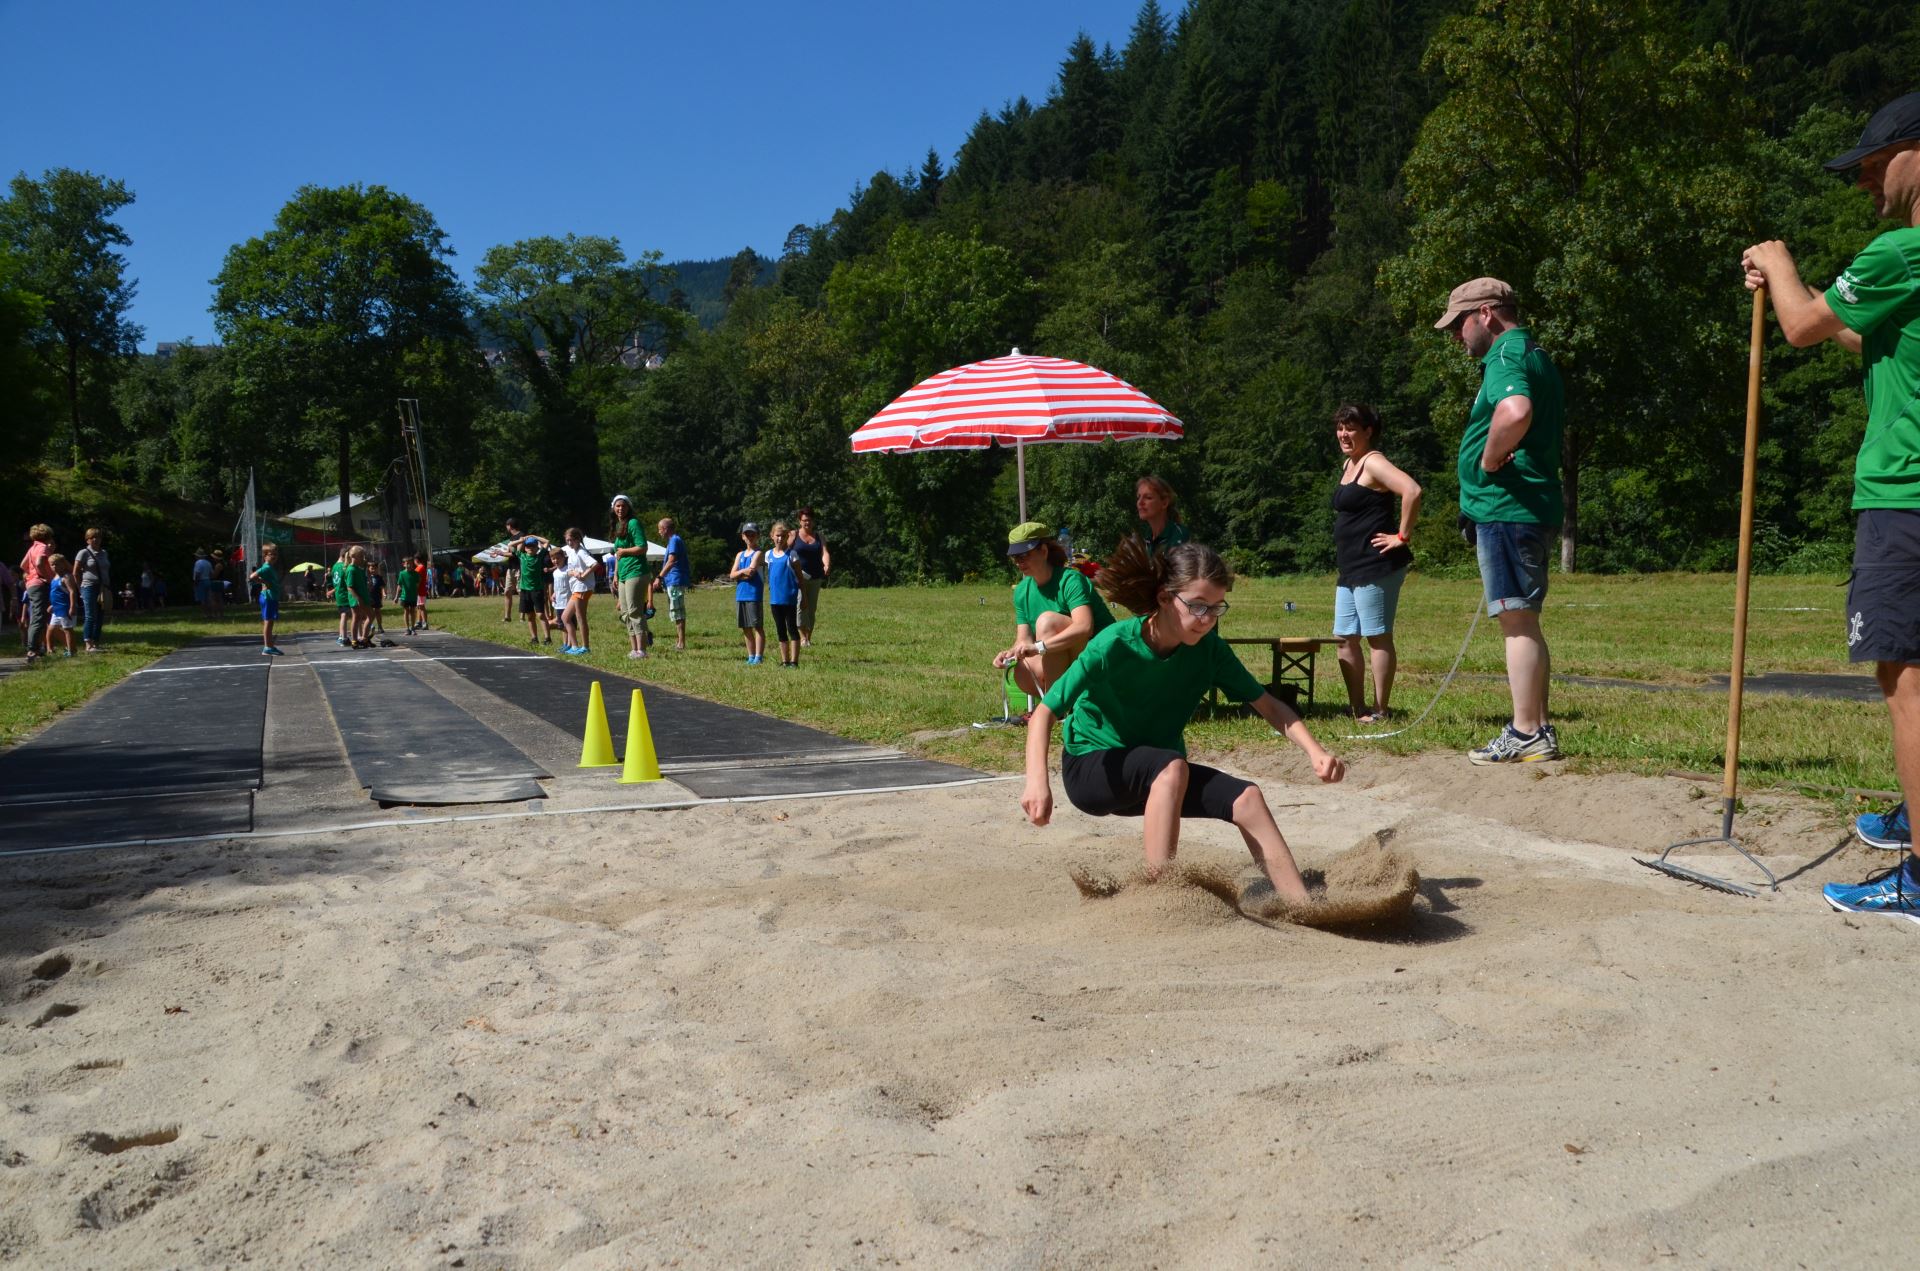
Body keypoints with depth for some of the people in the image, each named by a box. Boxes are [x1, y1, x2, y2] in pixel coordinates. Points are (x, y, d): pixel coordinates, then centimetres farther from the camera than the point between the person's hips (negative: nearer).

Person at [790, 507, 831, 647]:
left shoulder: (819, 537, 10)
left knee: (812, 608, 7)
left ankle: (809, 638, 16)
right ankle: (803, 637, -22)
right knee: (801, 605, -20)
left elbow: (825, 553, -4)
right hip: (798, 576, -4)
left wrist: (827, 565, -25)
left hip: (815, 577, 4)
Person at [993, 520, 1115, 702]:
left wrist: (1039, 646, -40)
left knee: (1047, 620, -28)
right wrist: (1010, 652, -22)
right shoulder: (1022, 591, 5)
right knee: (1022, 674, -25)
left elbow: (1085, 627, -33)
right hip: (1066, 666, 6)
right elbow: (1024, 640, 2)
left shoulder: (1070, 580, -18)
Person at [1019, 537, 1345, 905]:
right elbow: (1045, 712, -24)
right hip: (1090, 768, -5)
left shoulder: (1209, 648, -11)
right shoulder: (1114, 646, -24)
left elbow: (1268, 704, -8)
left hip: (1155, 774, 5)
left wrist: (1315, 752, -25)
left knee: (1246, 798, -18)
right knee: (1171, 766, -35)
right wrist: (1037, 781, -40)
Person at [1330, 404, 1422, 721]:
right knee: (1345, 638, 10)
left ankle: (1380, 712, 0)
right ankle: (1357, 710, 16)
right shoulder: (1348, 464, 17)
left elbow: (1412, 491, -27)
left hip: (1376, 565, -10)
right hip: (1351, 568, 10)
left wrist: (1401, 536, -20)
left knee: (1377, 637, -5)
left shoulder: (1373, 463, -11)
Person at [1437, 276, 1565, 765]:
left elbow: (1515, 411, -34)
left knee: (1517, 620, -8)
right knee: (1524, 622, 14)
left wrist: (1489, 460, -19)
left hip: (1504, 507, -10)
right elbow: (1554, 426, 34)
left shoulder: (1506, 355, -12)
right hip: (1531, 504, 10)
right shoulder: (1537, 357, 22)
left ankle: (1526, 735, -5)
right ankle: (1537, 730, 19)